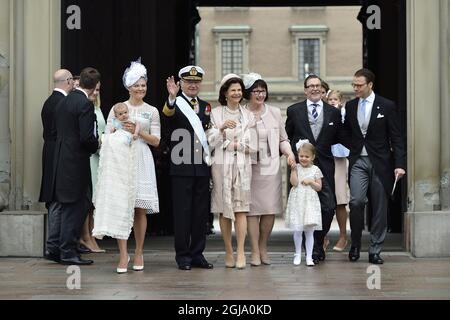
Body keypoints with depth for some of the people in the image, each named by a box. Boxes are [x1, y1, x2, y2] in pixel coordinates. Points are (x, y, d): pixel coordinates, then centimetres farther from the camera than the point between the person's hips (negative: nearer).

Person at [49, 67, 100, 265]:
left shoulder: (64, 101, 11)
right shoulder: (85, 104, -15)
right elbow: (87, 136, -22)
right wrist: (97, 146, -1)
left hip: (62, 159, 8)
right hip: (76, 161, -8)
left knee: (68, 205, 18)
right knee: (75, 206, 0)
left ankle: (54, 245, 19)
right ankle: (68, 252, 5)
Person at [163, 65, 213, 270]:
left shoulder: (206, 106, 15)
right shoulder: (175, 104, -2)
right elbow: (168, 115, -26)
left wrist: (210, 159, 6)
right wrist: (172, 98, -45)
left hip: (203, 167, 5)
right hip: (182, 167, -5)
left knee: (201, 212, 8)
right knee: (182, 211, 0)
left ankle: (197, 254, 16)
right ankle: (183, 255, 7)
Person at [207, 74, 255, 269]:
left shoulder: (247, 115, 10)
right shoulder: (215, 114, 4)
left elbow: (252, 145, 3)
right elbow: (211, 142, -4)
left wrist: (231, 144, -4)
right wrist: (222, 129, -19)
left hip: (242, 166, 1)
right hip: (222, 165, -1)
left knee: (241, 209, -5)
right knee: (224, 210, 0)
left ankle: (241, 252, -7)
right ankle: (229, 252, 7)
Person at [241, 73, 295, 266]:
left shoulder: (274, 112, 11)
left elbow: (283, 139, 16)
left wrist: (289, 153, 0)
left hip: (271, 168, 3)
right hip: (250, 168, -3)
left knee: (270, 209, 2)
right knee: (252, 209, -3)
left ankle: (263, 247, 18)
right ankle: (255, 252, 5)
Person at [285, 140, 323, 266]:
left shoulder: (315, 170, 3)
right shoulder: (296, 168, 1)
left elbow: (319, 187, 5)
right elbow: (294, 183, -11)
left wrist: (310, 182, -11)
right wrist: (293, 169, -17)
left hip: (310, 202, 0)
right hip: (297, 201, 0)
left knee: (309, 231, 1)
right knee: (297, 230, 5)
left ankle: (309, 256, 6)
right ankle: (298, 255, 18)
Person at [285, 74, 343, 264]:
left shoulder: (334, 113, 11)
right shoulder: (294, 111, 8)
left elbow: (339, 140, 18)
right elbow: (286, 137, 12)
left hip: (324, 165, 1)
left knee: (329, 207, -8)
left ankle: (316, 245, 12)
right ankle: (316, 248, 9)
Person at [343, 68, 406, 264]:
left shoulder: (387, 106, -1)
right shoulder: (350, 106, 9)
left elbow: (396, 137, -3)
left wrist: (399, 164, -10)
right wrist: (351, 149, 3)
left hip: (380, 162, -1)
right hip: (358, 161, 2)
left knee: (379, 208, 2)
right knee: (356, 201, -15)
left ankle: (375, 251, 11)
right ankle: (355, 244, 4)